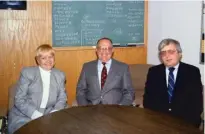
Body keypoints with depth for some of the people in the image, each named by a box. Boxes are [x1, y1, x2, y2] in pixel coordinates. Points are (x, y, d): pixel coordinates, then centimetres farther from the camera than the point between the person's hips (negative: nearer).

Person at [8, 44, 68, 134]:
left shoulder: (60, 75, 9)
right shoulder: (27, 72, -1)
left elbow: (62, 99, 9)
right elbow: (19, 100, -5)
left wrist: (54, 113, -12)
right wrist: (36, 115, -18)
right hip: (22, 117, -3)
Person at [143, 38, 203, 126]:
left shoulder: (192, 72, 3)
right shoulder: (153, 72, 8)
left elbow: (197, 102, -2)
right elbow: (147, 99, 4)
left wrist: (185, 120, -17)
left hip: (184, 121, -1)